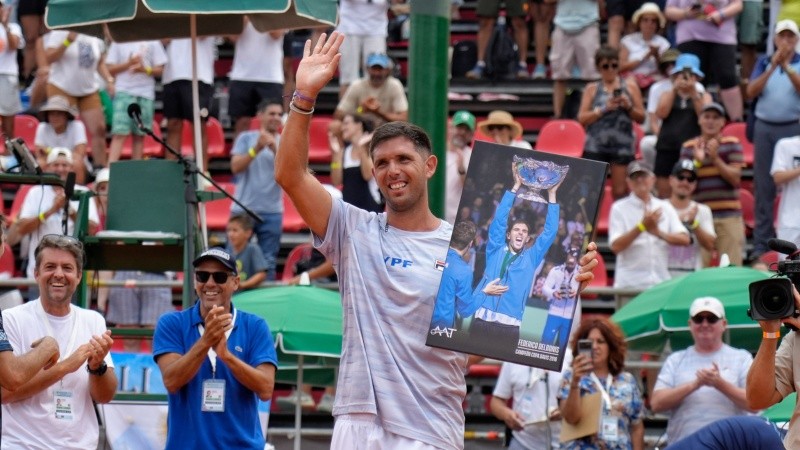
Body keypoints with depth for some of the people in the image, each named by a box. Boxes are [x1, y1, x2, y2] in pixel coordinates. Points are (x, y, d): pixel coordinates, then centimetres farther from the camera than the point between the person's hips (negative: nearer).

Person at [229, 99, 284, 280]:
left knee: (268, 261, 2)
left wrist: (275, 149, -21)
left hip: (272, 211, 1)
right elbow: (236, 167, -6)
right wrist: (256, 149, -17)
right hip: (243, 208, -1)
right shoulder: (246, 138, 5)